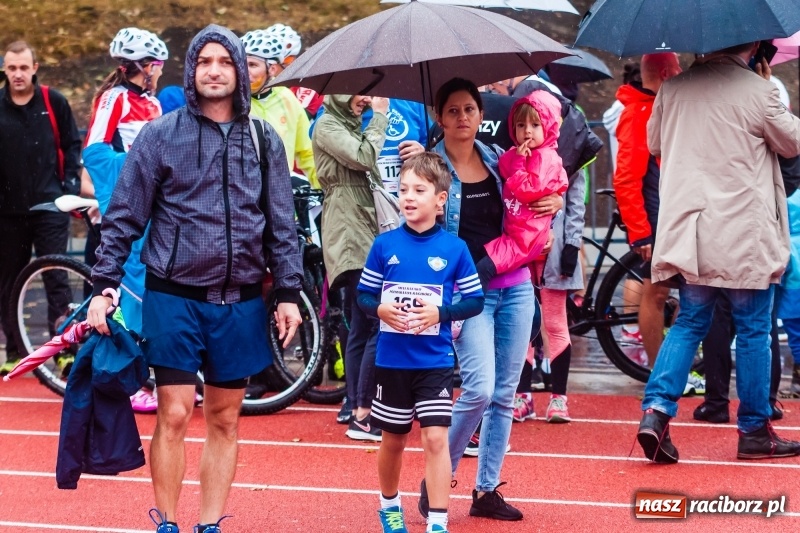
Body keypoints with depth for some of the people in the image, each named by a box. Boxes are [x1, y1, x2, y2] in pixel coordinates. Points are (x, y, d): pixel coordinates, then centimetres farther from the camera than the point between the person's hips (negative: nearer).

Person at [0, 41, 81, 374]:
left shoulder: (53, 102, -1)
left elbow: (72, 144, 6)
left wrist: (71, 183, -2)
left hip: (49, 206, -2)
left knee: (56, 276, -5)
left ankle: (64, 347, -4)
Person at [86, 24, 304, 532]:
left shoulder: (264, 141, 7)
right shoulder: (160, 135, -1)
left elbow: (282, 225, 10)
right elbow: (124, 217, 0)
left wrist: (288, 293, 5)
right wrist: (104, 284, -7)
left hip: (240, 301, 3)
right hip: (175, 297, -3)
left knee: (225, 421, 8)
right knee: (175, 416, -4)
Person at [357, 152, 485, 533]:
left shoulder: (454, 248, -6)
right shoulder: (384, 245, -3)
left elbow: (475, 301, -2)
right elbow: (364, 295, 4)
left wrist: (440, 312, -18)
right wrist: (380, 309, -17)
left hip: (435, 362, -2)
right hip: (391, 360, 2)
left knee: (435, 438, -10)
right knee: (393, 440, 15)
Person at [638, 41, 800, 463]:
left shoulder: (673, 88, 4)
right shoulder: (757, 91, -11)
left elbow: (654, 143, 17)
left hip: (688, 229, 4)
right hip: (744, 233, -4)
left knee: (689, 323, 13)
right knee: (753, 329, 7)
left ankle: (656, 410, -4)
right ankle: (754, 432, 14)